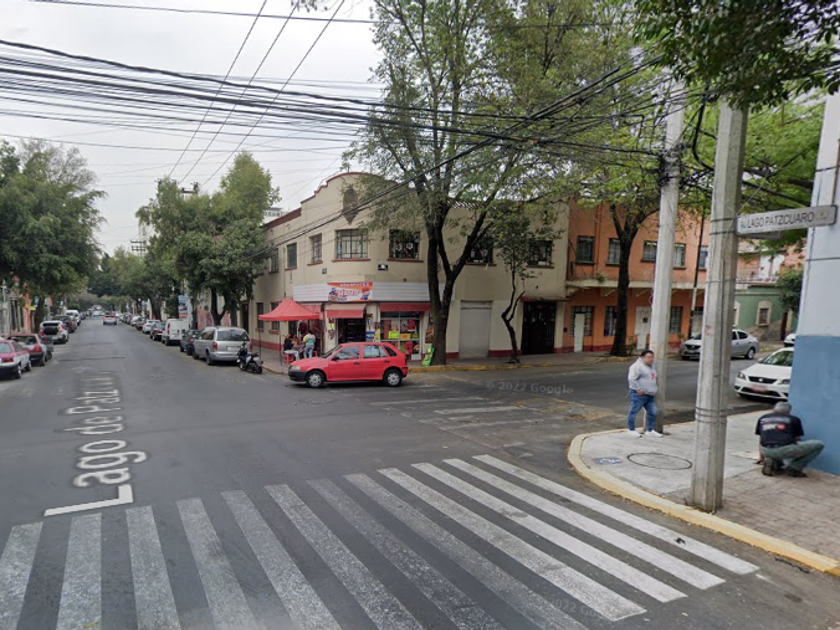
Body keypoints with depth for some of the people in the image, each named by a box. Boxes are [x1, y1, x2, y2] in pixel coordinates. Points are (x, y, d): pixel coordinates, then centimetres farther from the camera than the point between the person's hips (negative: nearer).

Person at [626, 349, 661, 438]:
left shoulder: (651, 366, 17)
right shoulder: (637, 366, -14)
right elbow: (631, 379, -23)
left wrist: (655, 389, 19)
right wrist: (638, 389, -21)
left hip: (650, 395, 9)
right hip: (639, 394, -9)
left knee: (652, 412, 9)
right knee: (633, 411, 1)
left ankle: (649, 430, 20)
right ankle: (631, 430, 11)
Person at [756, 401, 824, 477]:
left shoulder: (762, 418, 26)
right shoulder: (793, 419, 19)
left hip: (766, 451, 5)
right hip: (784, 450, -5)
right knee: (819, 445, 16)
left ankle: (773, 463, 7)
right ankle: (794, 468, 10)